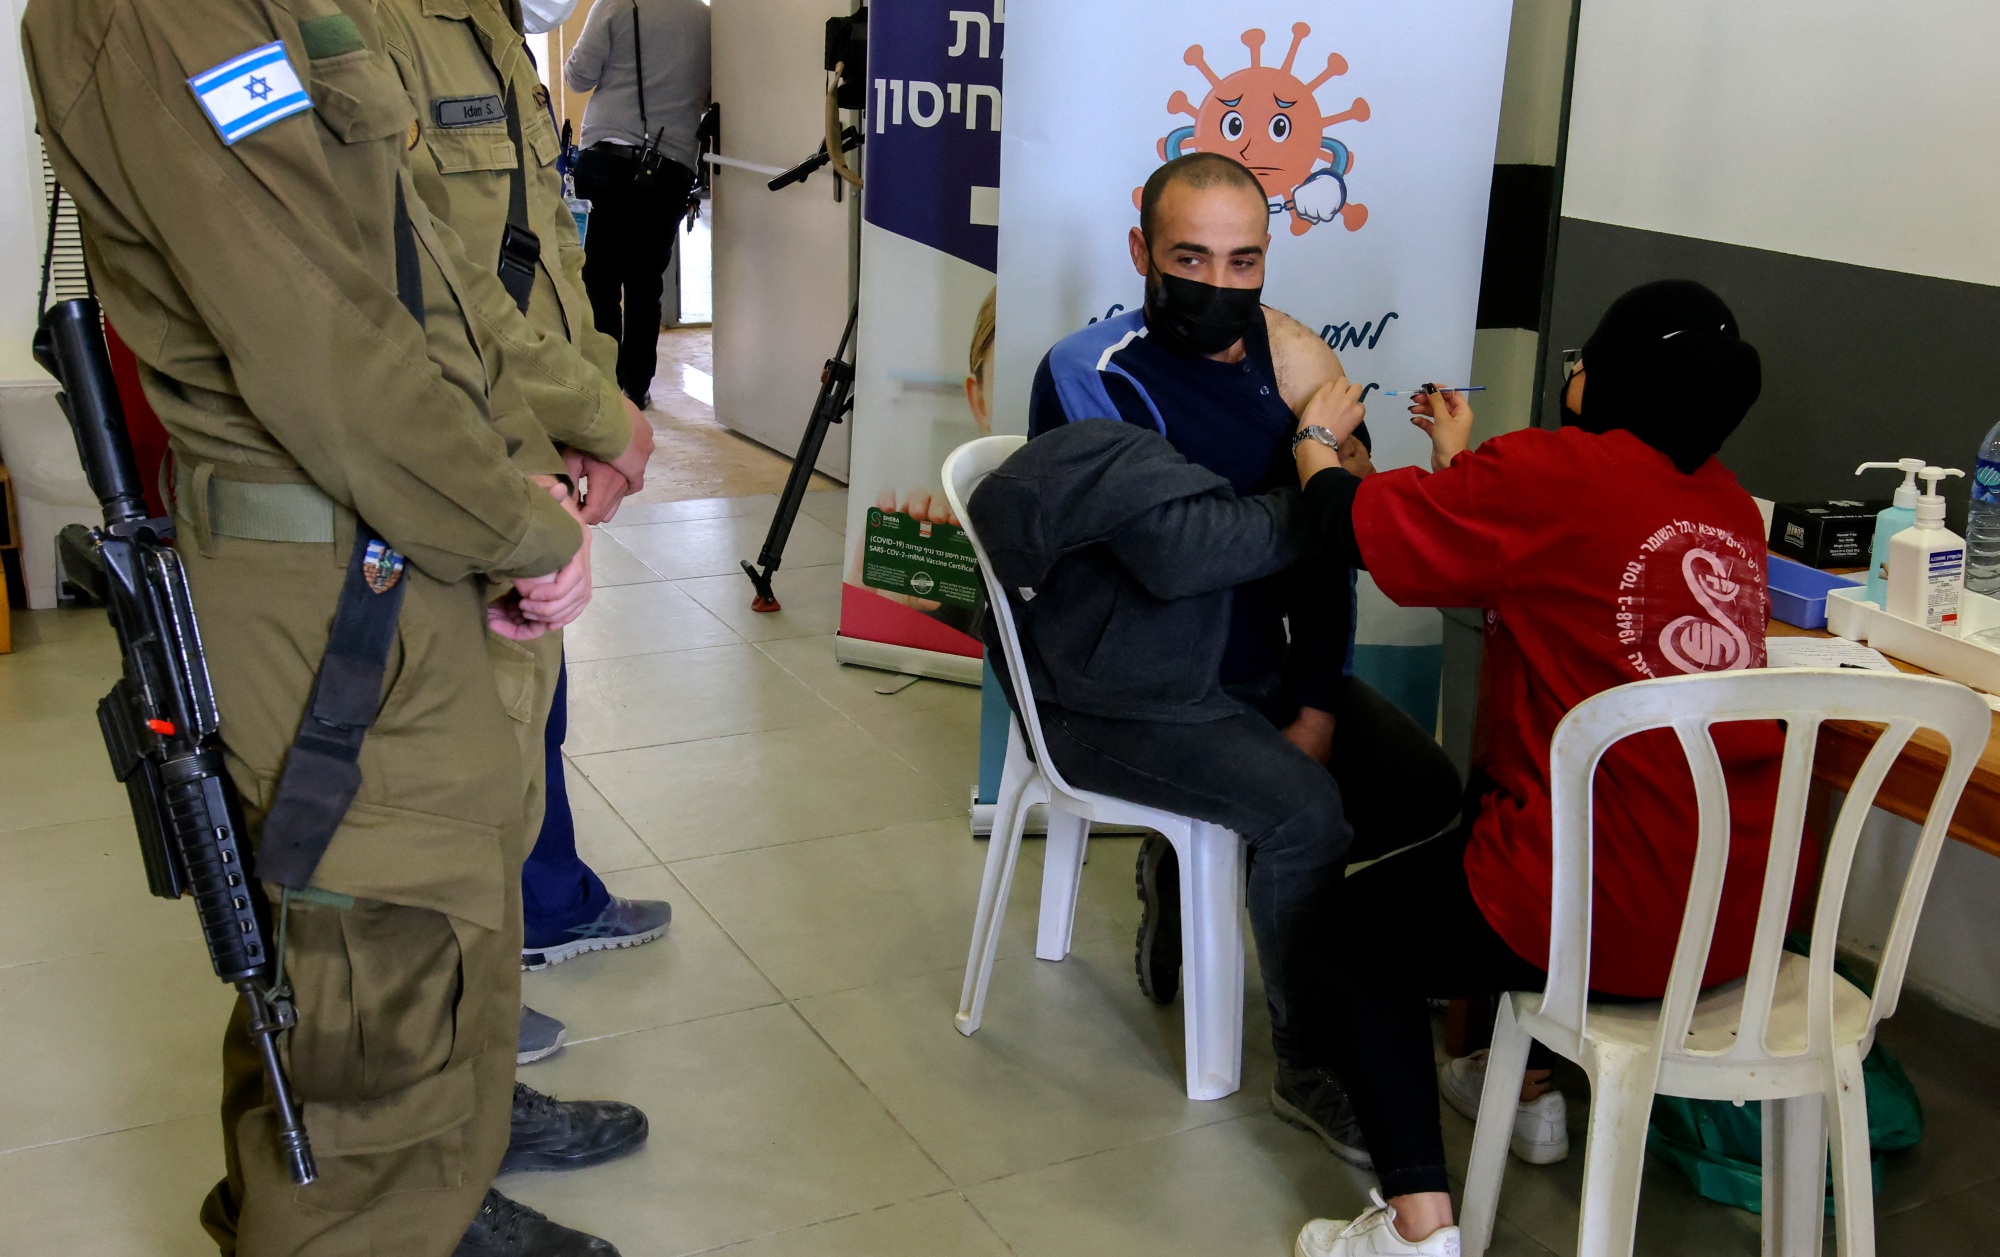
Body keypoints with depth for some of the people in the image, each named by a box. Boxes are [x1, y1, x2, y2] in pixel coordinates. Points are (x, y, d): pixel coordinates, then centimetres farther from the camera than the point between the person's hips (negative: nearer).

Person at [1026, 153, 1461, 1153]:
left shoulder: (1278, 355, 1)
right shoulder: (1090, 377, -16)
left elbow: (1322, 554, 5)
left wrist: (1318, 703, -4)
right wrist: (1318, 440, -24)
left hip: (1258, 673, 7)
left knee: (1427, 789, -4)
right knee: (1305, 808, -26)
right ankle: (1312, 1069, -5)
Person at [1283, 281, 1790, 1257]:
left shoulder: (1559, 471, -14)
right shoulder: (1728, 504, 8)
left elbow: (1356, 525, -8)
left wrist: (1317, 439, 12)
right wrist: (1465, 466, 26)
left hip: (1609, 924, -8)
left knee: (1347, 926, 17)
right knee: (1485, 807, 36)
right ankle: (1532, 1084, 47)